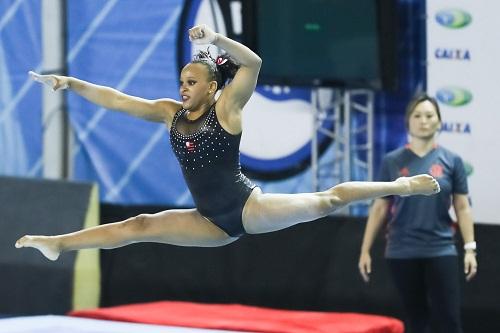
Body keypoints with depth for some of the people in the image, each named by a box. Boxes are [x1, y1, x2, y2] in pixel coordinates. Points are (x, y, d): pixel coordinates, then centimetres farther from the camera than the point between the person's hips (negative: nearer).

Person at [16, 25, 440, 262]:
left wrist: (216, 38, -38)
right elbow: (117, 100, 3)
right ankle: (57, 244, 11)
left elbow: (253, 63, -26)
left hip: (248, 207, -5)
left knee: (325, 200, -11)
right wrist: (71, 84, -3)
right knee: (139, 226, 6)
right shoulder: (171, 113, 4)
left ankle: (400, 185, 1)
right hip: (213, 222, 5)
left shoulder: (227, 108, -10)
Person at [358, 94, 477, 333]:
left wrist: (470, 248, -4)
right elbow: (379, 208, 7)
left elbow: (462, 208, 4)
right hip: (402, 253, 1)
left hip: (441, 251, -1)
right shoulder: (392, 161, 3)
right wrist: (365, 250, 4)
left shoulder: (451, 161, 2)